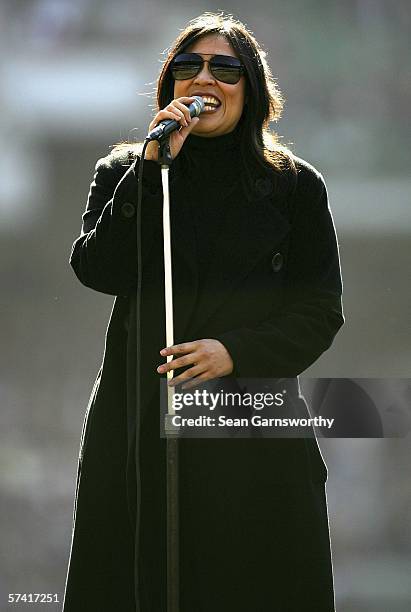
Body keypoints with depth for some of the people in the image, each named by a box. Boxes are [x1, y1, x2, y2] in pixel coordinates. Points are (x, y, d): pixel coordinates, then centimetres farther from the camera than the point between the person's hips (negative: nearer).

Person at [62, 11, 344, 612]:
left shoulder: (295, 186, 6)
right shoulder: (125, 173, 10)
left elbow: (319, 314, 2)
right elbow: (97, 270, -6)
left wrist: (235, 352, -13)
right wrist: (152, 169, -11)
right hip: (139, 422, 1)